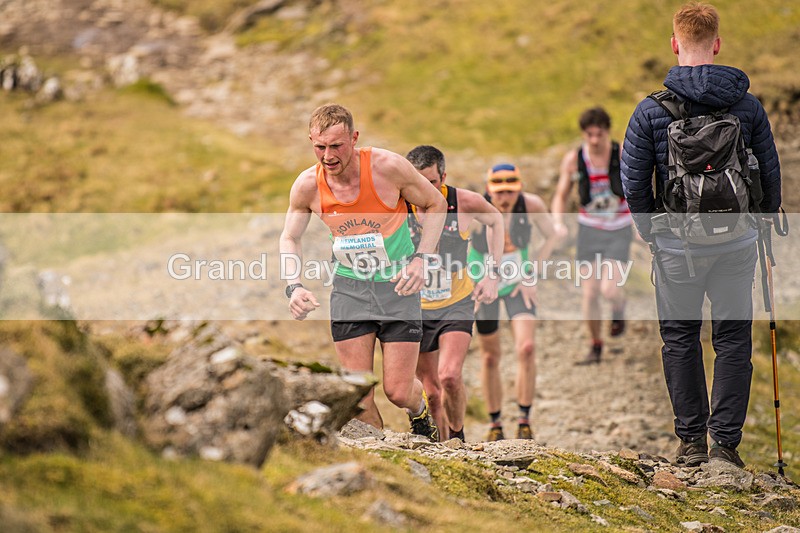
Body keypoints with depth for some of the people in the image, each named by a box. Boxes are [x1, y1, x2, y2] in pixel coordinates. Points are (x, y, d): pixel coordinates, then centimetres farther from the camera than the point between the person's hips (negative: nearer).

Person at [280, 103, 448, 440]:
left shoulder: (388, 167, -19)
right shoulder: (307, 185, -11)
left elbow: (436, 204, -2)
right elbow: (289, 238, 7)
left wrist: (420, 258, -14)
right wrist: (293, 286, -10)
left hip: (397, 285, -2)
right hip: (349, 287, 2)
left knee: (398, 391, -5)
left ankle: (421, 409, 32)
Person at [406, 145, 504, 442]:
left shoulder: (466, 203, -17)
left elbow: (495, 220, 7)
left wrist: (493, 275, 1)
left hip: (457, 304, -1)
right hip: (414, 307, 1)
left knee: (450, 376, -21)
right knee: (432, 390, 6)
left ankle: (458, 437, 4)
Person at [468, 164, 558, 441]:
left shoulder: (532, 204, -20)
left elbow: (550, 237, -3)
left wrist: (531, 275, -9)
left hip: (518, 283, 1)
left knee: (527, 348, -19)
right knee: (490, 358, 8)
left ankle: (525, 421, -5)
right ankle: (495, 424, 27)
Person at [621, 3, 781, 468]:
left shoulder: (651, 110, -8)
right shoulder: (748, 106, -4)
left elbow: (634, 183, -6)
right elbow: (771, 174, 2)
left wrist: (650, 231, 9)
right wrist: (765, 223, 18)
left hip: (678, 245, -1)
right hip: (737, 244, 1)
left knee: (680, 338, 12)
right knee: (733, 339, 9)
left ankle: (691, 440, 14)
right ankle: (726, 440, 5)